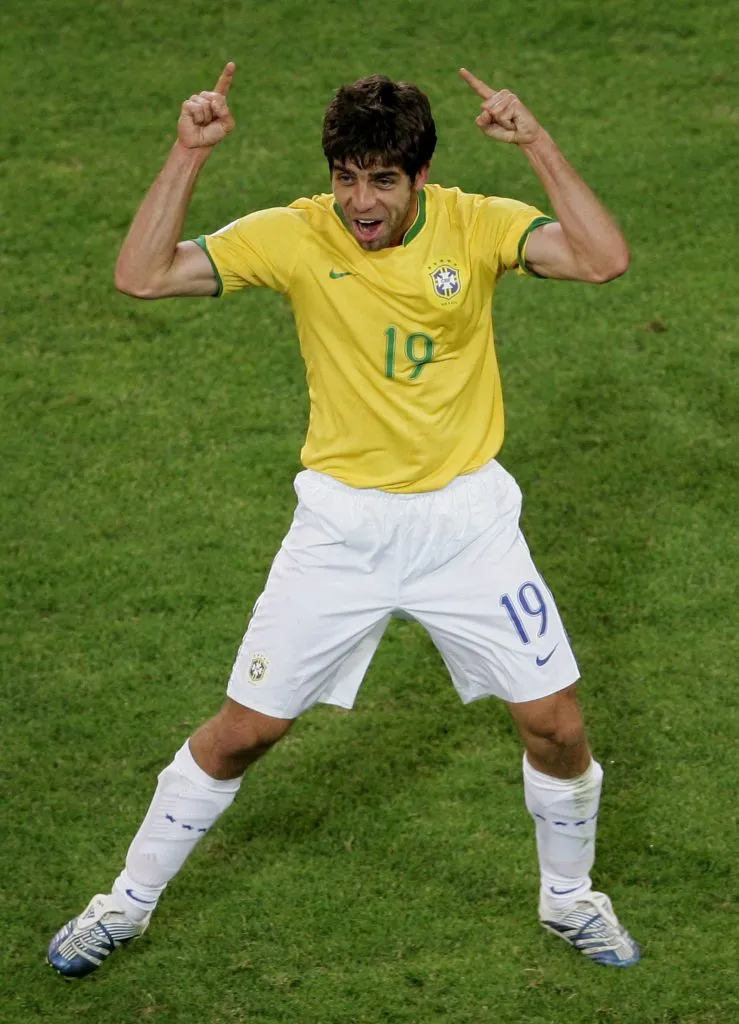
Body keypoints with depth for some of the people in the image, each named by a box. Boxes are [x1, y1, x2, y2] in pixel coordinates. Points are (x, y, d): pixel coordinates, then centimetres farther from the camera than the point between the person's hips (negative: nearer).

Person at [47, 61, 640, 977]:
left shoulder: (476, 226, -10)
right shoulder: (296, 236, -11)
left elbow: (603, 259, -25)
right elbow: (142, 276, -17)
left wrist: (537, 145, -30)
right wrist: (187, 155, -25)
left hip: (467, 519, 1)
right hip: (341, 524, 0)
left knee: (556, 725, 1)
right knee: (243, 729, 4)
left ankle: (570, 901, 29)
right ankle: (127, 904, 23)